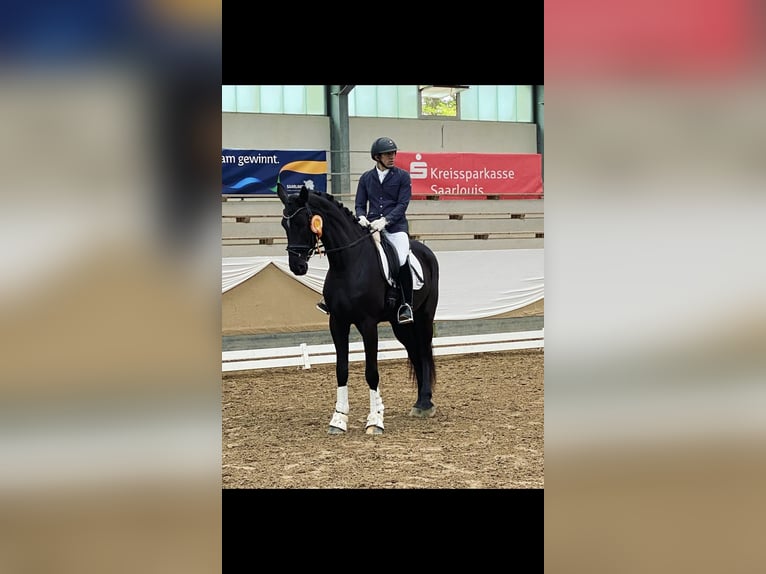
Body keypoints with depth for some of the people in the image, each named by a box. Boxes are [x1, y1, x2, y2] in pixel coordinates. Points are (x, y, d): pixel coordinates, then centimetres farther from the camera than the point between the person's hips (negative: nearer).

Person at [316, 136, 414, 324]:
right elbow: (359, 204, 12)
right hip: (371, 226, 4)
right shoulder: (366, 178, 13)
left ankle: (406, 305, -15)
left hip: (395, 226, -3)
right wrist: (361, 217, -11)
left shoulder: (402, 176, 4)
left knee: (403, 260, -27)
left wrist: (385, 220, -19)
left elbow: (402, 204, -5)